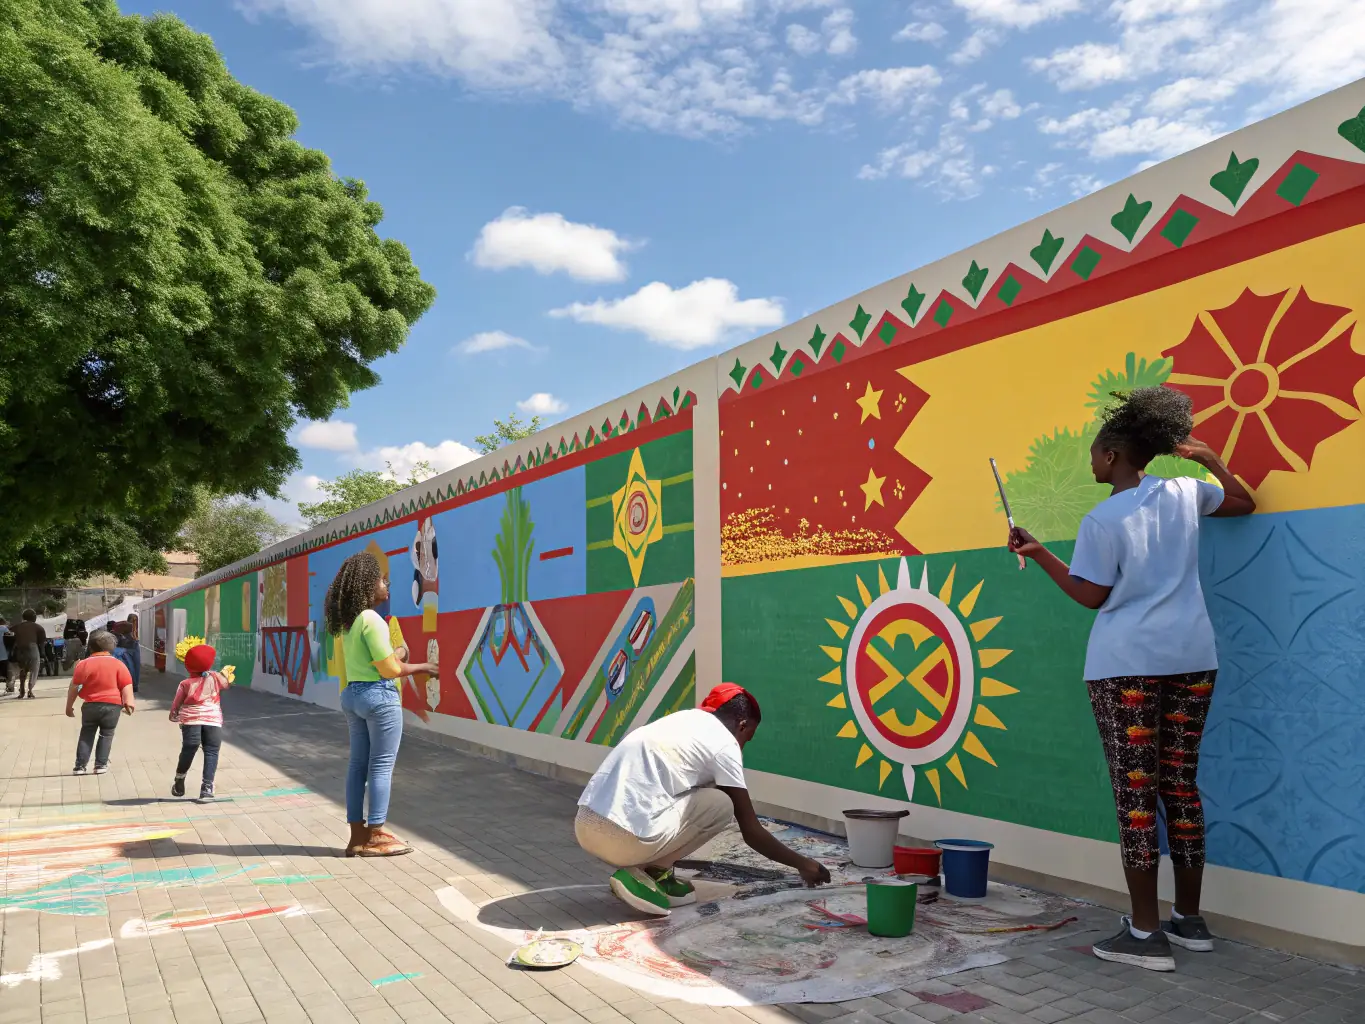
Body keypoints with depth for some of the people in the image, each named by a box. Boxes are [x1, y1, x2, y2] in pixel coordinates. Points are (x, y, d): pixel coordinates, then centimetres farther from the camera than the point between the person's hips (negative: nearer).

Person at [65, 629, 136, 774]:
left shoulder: (84, 664, 1)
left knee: (86, 734, 14)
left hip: (90, 706, 1)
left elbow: (74, 687, 3)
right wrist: (129, 702, -7)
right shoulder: (118, 664, -1)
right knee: (106, 734, 12)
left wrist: (69, 706, 11)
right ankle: (101, 764, 10)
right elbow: (127, 686, -7)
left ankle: (80, 766, 12)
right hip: (112, 705, -1)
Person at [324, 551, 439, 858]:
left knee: (358, 765, 12)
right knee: (381, 766, 0)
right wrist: (401, 652, 2)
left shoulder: (348, 622, 11)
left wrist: (422, 667, 21)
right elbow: (390, 669, -18)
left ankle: (358, 835, 18)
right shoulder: (372, 619, -17)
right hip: (380, 697, -9)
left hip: (352, 695, 9)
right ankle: (375, 836, 7)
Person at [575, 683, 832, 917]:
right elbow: (751, 832, 6)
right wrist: (802, 863, 21)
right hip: (625, 838, -8)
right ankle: (644, 874, 1)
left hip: (585, 825, 8)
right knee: (722, 805, 9)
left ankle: (652, 870, 14)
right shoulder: (724, 743, 2)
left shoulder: (681, 720, 23)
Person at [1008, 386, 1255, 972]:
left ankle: (1145, 934, 2)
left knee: (1135, 791, -2)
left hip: (1126, 663, -6)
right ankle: (1189, 920, 23)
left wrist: (1039, 554, 0)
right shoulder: (1184, 495, 6)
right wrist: (1211, 460, 32)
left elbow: (1091, 596, -5)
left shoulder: (1101, 520, -10)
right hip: (1191, 658, 6)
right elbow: (1244, 504, 24)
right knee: (1180, 784, 14)